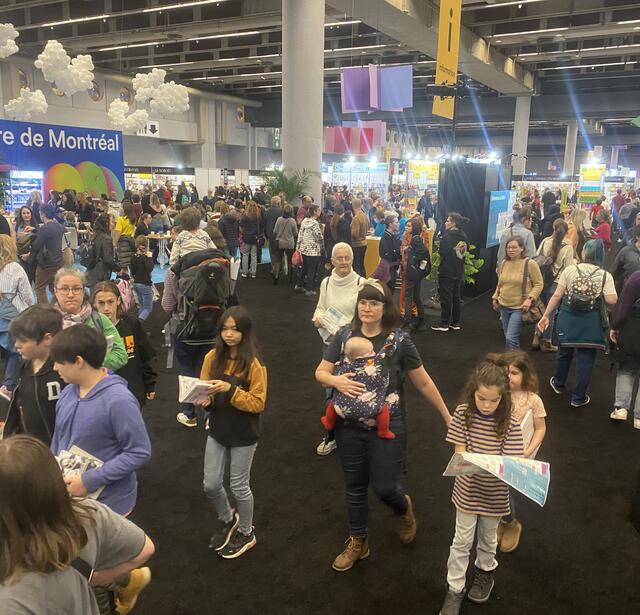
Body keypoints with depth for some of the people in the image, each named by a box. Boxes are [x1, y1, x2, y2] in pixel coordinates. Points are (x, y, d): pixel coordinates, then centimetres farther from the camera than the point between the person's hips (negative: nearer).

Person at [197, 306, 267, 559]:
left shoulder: (254, 364, -18)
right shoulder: (212, 357, -5)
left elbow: (258, 403, -18)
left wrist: (230, 390, -29)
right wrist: (205, 397, -18)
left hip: (243, 435, -4)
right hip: (218, 431, 4)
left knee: (239, 486, 10)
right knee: (211, 484, 11)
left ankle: (246, 533, 35)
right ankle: (227, 519, 42)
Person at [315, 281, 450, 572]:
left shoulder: (398, 340, -10)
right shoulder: (345, 336, -2)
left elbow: (423, 383, -2)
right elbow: (320, 373, -1)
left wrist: (447, 417, 3)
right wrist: (336, 380, -24)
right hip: (349, 426, 3)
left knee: (385, 487, 2)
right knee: (354, 485, 16)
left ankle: (404, 508, 40)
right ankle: (357, 542, 38)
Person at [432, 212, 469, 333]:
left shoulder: (447, 236, -17)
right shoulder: (464, 236, 6)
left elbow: (442, 252, -19)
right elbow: (466, 251, 13)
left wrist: (439, 249, 0)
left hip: (447, 272, -7)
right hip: (459, 272, 7)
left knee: (446, 298, 0)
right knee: (456, 297, 14)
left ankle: (444, 324, 5)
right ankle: (456, 323, 20)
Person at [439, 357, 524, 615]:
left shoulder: (510, 424, -16)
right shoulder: (463, 413, -14)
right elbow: (460, 453, -10)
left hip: (494, 493, 0)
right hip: (467, 489, 0)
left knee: (488, 538, 22)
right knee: (462, 541, 10)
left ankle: (485, 571, 49)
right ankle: (455, 589, 25)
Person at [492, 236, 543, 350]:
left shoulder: (530, 264, -11)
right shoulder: (504, 263, 5)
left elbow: (538, 284, -9)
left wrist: (530, 299, -20)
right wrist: (495, 298, 14)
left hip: (520, 307, -6)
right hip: (504, 306, 6)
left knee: (511, 338, -14)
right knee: (508, 338, 15)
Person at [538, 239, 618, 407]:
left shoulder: (570, 270, -5)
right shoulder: (605, 276, -7)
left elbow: (557, 296, -5)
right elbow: (612, 300, -14)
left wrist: (545, 316, 2)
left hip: (568, 320, 2)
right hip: (591, 323, -2)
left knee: (565, 351, 21)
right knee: (586, 357, 9)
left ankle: (559, 384, 42)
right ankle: (578, 397, 16)